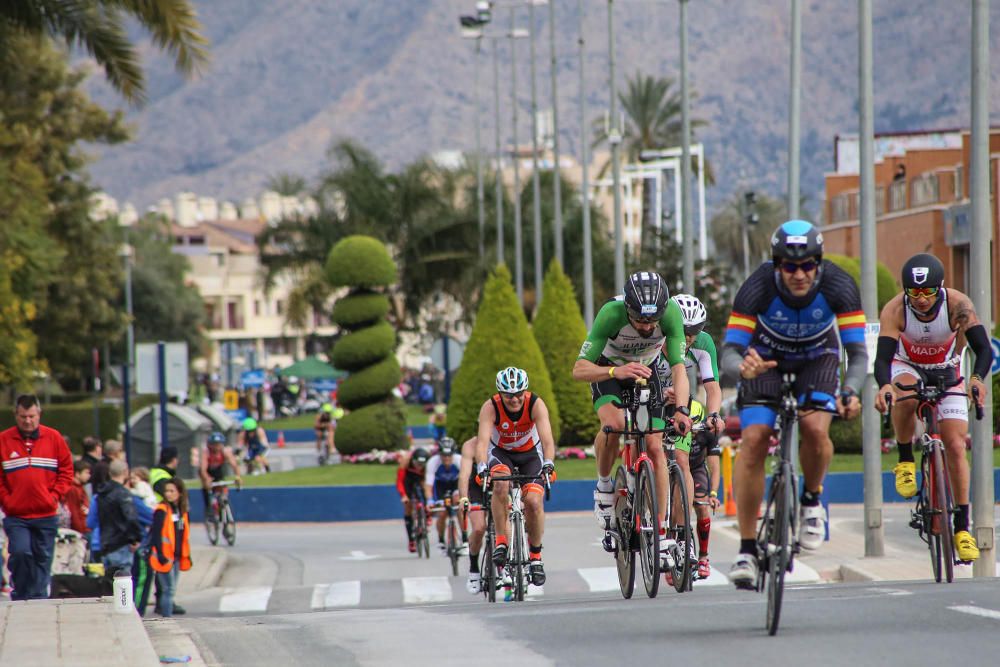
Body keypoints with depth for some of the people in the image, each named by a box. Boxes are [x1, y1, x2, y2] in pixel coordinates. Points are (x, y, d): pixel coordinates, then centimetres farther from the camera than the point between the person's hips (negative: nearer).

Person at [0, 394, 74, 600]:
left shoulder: (53, 438, 4)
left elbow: (67, 470, 8)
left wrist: (55, 495, -2)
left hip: (46, 514, 2)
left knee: (43, 559, 4)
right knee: (20, 552, -17)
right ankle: (20, 597, -1)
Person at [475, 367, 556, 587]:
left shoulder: (536, 405, -26)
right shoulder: (490, 407, -27)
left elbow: (547, 438, -37)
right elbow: (482, 440, -38)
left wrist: (548, 463, -54)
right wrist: (482, 467, -55)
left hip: (530, 453, 0)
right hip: (500, 452, 0)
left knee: (533, 501, -18)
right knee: (501, 485, -33)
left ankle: (535, 554, 3)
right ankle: (501, 541, -22)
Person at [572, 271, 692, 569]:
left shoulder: (671, 313, -32)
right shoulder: (611, 314, -38)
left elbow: (678, 367, -34)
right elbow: (579, 369, -39)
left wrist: (682, 409, -50)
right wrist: (616, 371, -57)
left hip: (646, 371, 2)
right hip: (608, 369, -2)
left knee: (654, 448, -8)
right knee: (613, 424, -32)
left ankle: (660, 531, 0)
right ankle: (604, 485, -6)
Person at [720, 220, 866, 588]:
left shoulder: (839, 286, -30)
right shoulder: (758, 288, -32)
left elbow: (857, 352, -29)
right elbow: (729, 354, -33)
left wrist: (850, 391, -49)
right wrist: (741, 367, -57)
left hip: (818, 358, 0)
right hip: (766, 359, 0)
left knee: (815, 428, -27)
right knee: (753, 440, -19)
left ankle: (812, 500, 4)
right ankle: (746, 548, -10)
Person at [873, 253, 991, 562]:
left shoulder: (957, 305, -30)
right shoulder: (895, 310, -30)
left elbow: (983, 348, -34)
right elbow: (882, 358, -36)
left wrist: (977, 378, -55)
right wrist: (884, 385, -59)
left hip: (946, 372, 1)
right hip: (907, 367, -1)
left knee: (955, 444, -11)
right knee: (906, 397, -37)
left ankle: (962, 525, -4)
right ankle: (905, 461, -14)